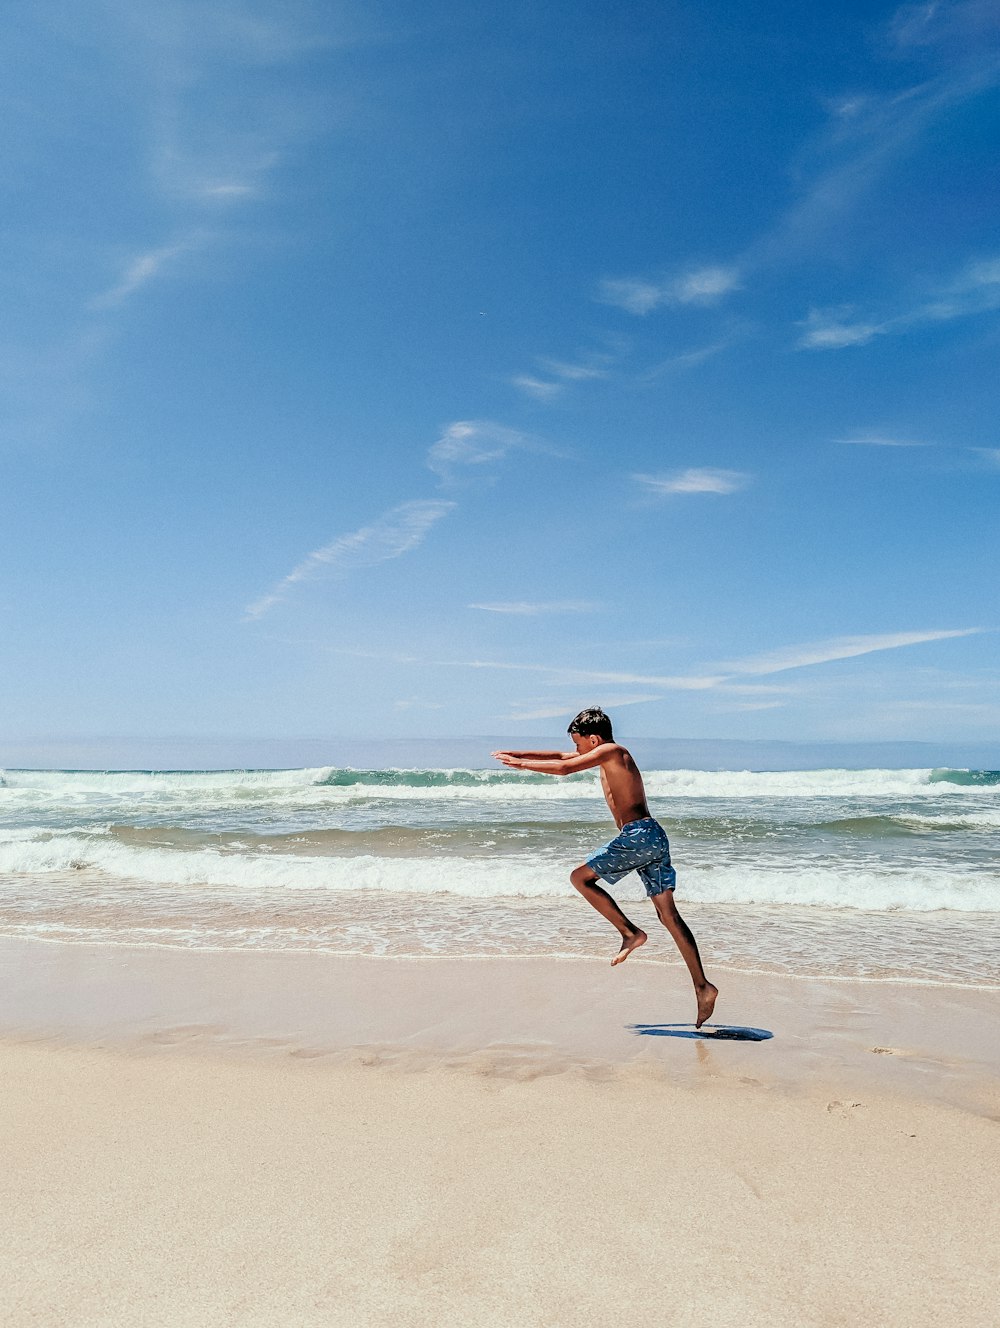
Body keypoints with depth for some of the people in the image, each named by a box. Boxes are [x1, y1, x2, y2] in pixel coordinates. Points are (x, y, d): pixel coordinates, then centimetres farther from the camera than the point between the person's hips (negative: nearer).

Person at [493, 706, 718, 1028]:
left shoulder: (611, 751, -5)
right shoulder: (607, 754, 22)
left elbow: (564, 768, -15)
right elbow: (561, 756, 29)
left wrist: (522, 764, -5)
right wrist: (517, 754, 28)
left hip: (637, 835, -10)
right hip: (652, 837, 10)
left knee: (580, 877, -1)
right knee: (668, 914, 6)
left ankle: (631, 933, -3)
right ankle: (703, 986, 4)